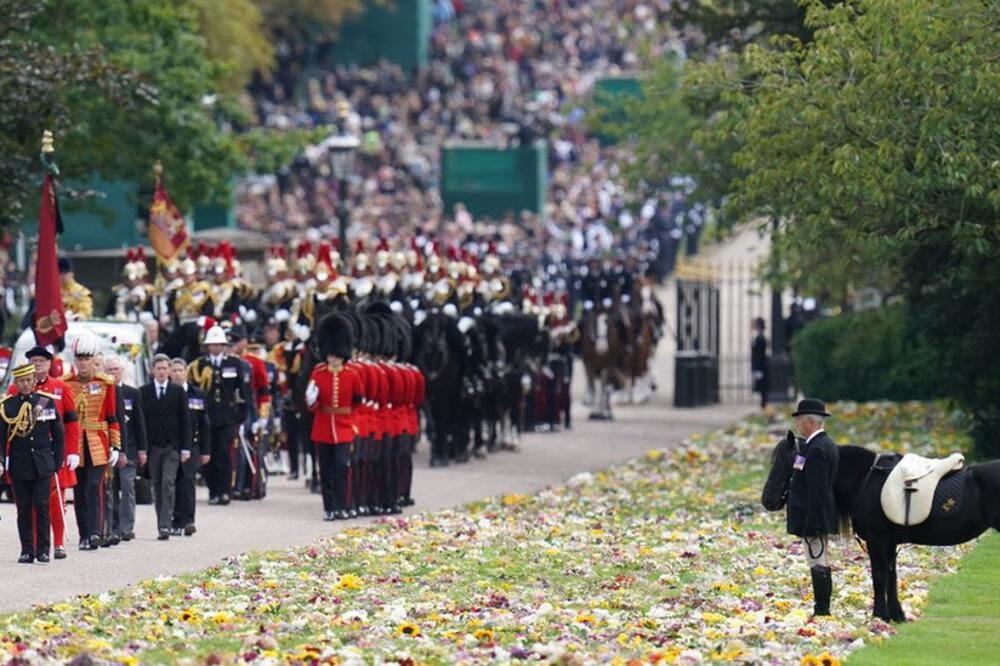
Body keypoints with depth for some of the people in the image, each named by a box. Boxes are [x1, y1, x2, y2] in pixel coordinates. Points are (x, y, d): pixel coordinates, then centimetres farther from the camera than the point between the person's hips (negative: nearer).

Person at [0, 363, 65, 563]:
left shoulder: (47, 402, 4)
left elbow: (58, 434, 9)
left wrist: (57, 461, 5)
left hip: (42, 464, 0)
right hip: (19, 465, 0)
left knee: (42, 506, -5)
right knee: (24, 509, 3)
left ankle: (42, 550, 2)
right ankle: (27, 551, 9)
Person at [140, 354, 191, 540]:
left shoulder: (178, 392, 4)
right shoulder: (144, 392, 5)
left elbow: (184, 420, 4)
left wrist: (185, 448, -2)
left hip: (172, 446, -1)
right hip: (152, 446, 1)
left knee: (168, 485, -12)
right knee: (157, 488, 5)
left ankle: (165, 525, -15)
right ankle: (163, 525, 13)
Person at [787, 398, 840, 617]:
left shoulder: (816, 449, -18)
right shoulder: (827, 444, 14)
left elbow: (817, 490, -22)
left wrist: (810, 525, -22)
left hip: (813, 517, -11)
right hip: (822, 517, 11)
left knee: (818, 564, -8)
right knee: (821, 565, 14)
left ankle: (822, 611, -7)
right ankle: (822, 609, 19)